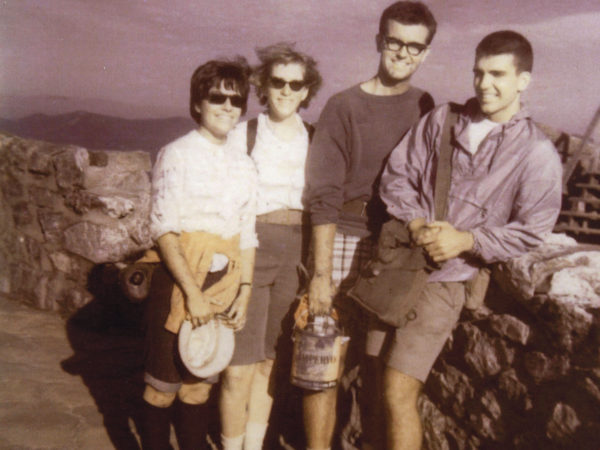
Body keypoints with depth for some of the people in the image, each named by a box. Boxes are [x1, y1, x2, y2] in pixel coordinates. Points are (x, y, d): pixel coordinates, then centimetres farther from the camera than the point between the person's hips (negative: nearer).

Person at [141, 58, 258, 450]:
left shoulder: (245, 165, 9)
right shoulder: (177, 155, -6)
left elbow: (248, 234, 11)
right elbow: (163, 228, -11)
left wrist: (245, 290, 3)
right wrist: (193, 291, -15)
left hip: (223, 281, 4)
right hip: (179, 277, -4)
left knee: (200, 382, 13)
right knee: (165, 381, 5)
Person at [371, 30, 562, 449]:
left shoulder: (538, 154, -5)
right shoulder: (442, 119, 5)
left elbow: (530, 230, -5)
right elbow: (397, 175, 6)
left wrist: (466, 241, -15)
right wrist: (415, 223, -11)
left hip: (444, 278, -4)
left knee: (399, 394, -7)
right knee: (390, 386, 12)